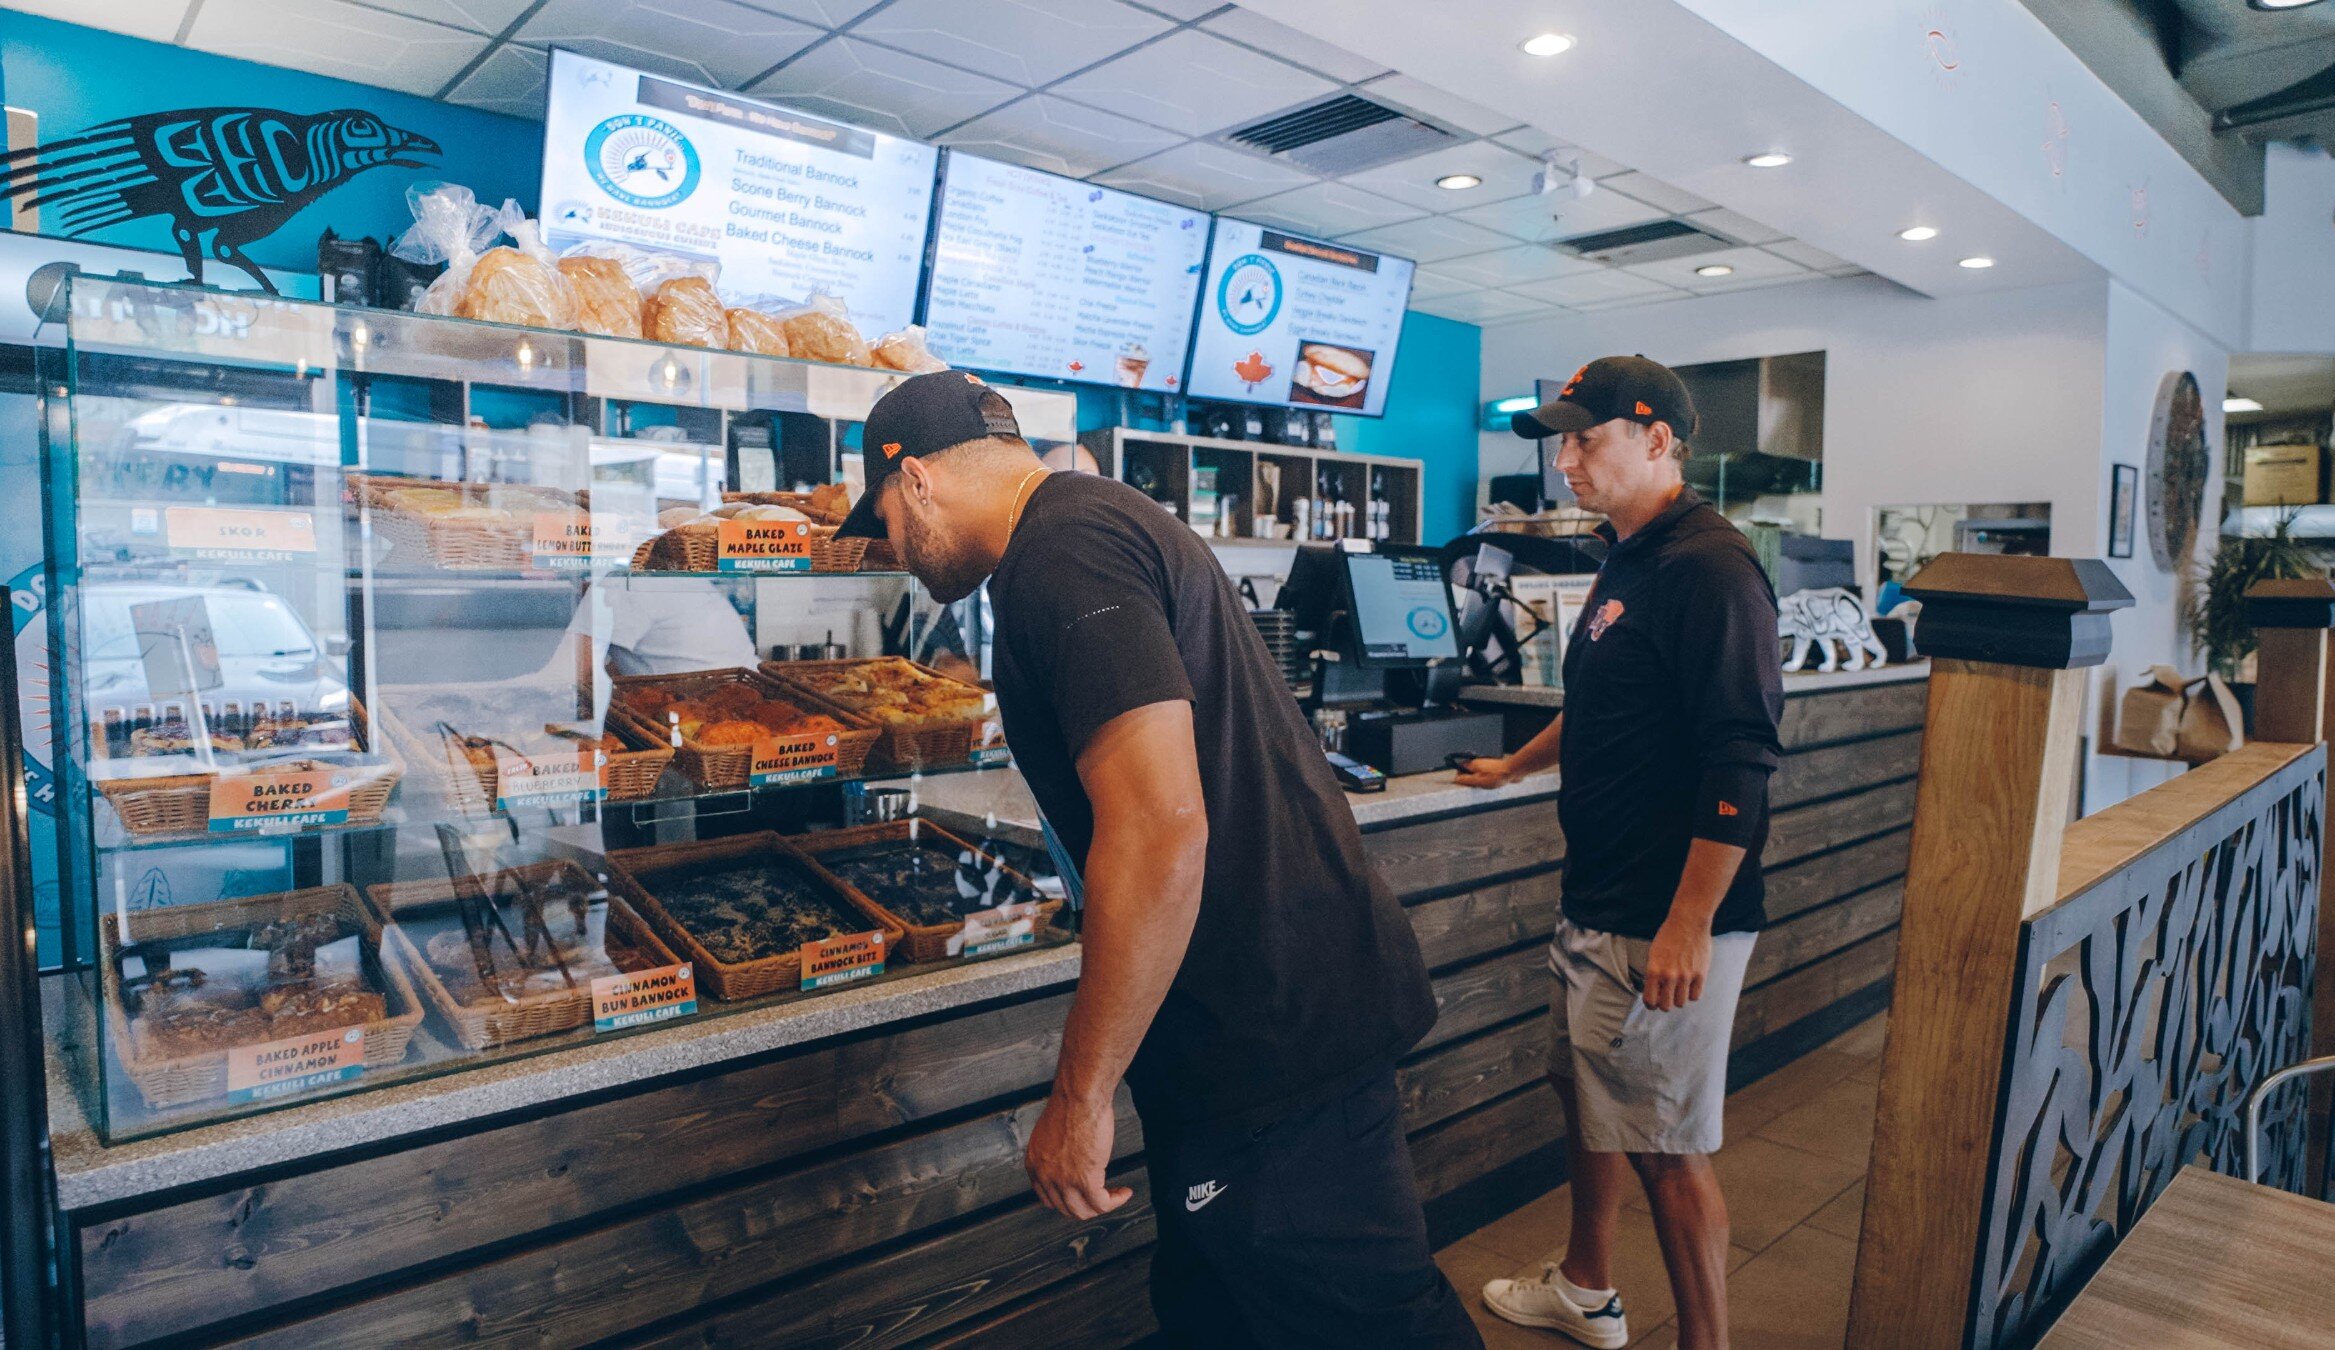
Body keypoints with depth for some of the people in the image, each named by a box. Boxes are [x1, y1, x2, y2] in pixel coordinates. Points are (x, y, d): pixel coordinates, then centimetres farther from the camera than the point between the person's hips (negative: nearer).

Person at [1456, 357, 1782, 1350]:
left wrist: (1689, 926, -24)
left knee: (1669, 1151, 2)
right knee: (1586, 1099, 21)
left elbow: (1741, 767, -23)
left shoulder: (1708, 568, -18)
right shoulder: (1626, 563, 13)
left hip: (1667, 926, -10)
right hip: (1598, 909, 10)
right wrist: (1516, 766, 39)